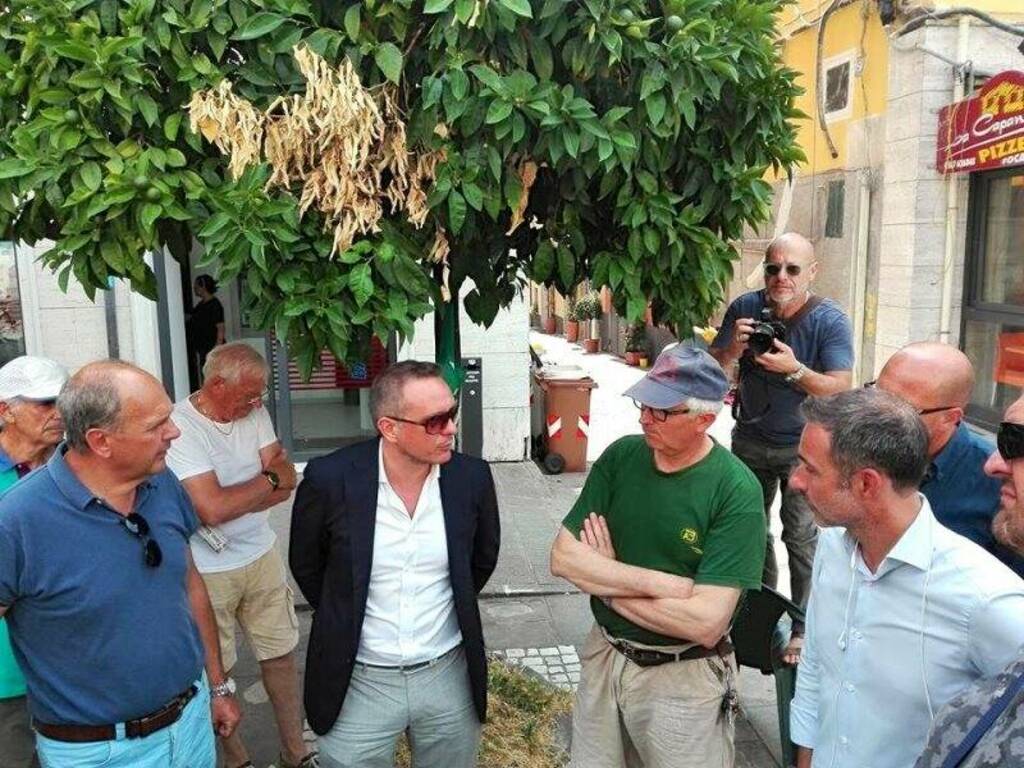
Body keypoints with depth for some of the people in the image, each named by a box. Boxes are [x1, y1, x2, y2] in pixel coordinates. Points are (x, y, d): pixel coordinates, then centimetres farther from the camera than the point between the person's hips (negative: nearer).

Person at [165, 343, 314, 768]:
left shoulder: (254, 412, -2)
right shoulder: (179, 427, -21)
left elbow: (287, 483, -4)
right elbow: (212, 509, -27)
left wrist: (236, 501, -19)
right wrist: (269, 479, -13)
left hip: (262, 556, 5)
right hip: (207, 571, -5)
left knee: (281, 654, 14)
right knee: (217, 670, 12)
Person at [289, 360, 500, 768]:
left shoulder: (472, 477, -11)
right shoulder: (330, 478, -17)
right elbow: (306, 565, 2)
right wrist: (345, 621, 8)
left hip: (448, 674, 2)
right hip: (359, 680, -2)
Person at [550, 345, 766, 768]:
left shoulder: (736, 491, -21)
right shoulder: (620, 456, -7)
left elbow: (705, 623, -26)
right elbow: (563, 557, -10)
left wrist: (604, 581, -16)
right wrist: (662, 583, -21)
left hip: (684, 680, -4)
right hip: (603, 656, 4)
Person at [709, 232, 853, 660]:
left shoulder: (830, 320, -15)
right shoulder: (745, 308, -6)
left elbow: (841, 389, -20)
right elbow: (713, 369, -4)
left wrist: (795, 370, -35)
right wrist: (734, 347, -25)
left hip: (803, 446, -4)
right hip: (750, 439, 4)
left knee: (801, 537, -8)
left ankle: (804, 628, 6)